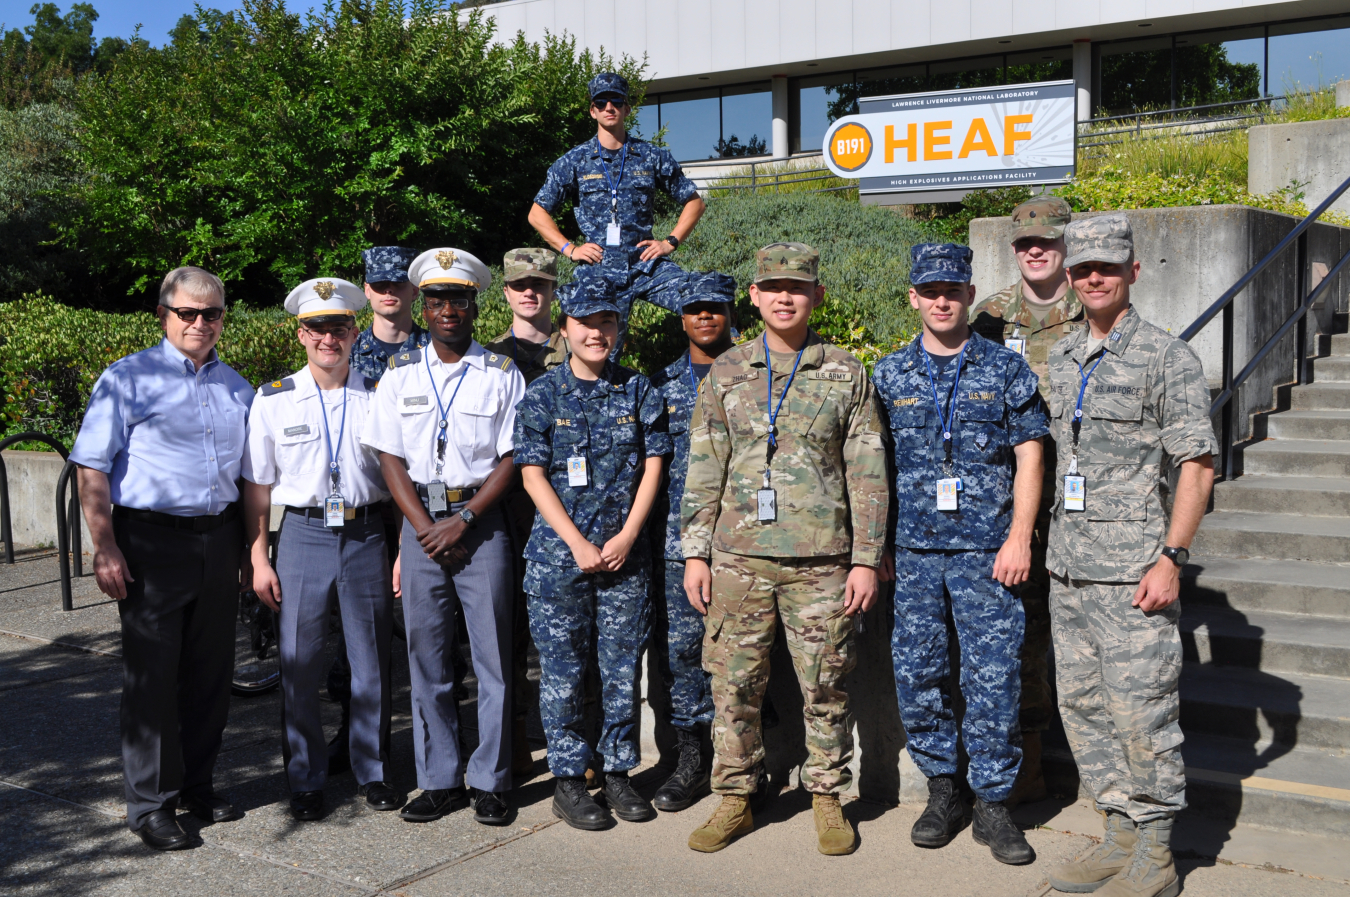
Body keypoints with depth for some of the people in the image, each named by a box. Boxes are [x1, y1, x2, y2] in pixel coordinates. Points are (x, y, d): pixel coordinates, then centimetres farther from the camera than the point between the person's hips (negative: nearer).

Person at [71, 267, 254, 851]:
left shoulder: (237, 388, 13)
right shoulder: (127, 379, -3)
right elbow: (92, 470, -6)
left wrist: (249, 549, 16)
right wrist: (105, 548, -13)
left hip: (218, 539, 5)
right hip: (151, 541, -5)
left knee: (211, 670, 10)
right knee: (151, 673, -1)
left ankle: (197, 785, 26)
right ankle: (151, 804, 10)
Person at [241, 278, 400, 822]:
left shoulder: (379, 396, 5)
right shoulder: (273, 400, 3)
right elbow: (257, 485, 5)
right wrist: (258, 558, 0)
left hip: (366, 535, 1)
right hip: (303, 535, 0)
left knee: (372, 661, 6)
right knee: (299, 664, 3)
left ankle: (372, 771, 22)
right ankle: (305, 781, 18)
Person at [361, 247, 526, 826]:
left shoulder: (502, 374, 3)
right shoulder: (400, 374, 9)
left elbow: (512, 458, -2)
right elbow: (390, 458, 6)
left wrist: (463, 520, -12)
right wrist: (425, 526, -6)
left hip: (481, 522, -2)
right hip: (420, 523, 2)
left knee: (492, 653, -1)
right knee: (426, 655, 5)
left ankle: (489, 781, 9)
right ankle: (438, 780, 15)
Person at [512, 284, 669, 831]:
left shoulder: (639, 390, 7)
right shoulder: (542, 394, 2)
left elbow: (652, 465, 5)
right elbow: (533, 475, -3)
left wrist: (627, 536, -6)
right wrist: (579, 544, -10)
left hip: (625, 554, 2)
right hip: (558, 554, -2)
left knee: (623, 666, 6)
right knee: (563, 668, 2)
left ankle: (618, 773, 19)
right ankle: (568, 782, 13)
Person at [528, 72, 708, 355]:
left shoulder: (653, 157, 8)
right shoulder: (574, 161, 7)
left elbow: (693, 201, 16)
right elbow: (538, 213, 12)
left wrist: (671, 241, 3)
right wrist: (570, 249, 1)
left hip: (645, 265, 1)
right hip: (597, 273, 0)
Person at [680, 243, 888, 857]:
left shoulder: (846, 373, 4)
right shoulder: (727, 372, 8)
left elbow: (868, 473, 3)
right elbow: (704, 470, 8)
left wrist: (866, 559, -3)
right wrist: (695, 553, 2)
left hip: (820, 561, -1)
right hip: (739, 558, 1)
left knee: (825, 687, 6)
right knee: (735, 685, 6)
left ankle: (828, 800, 21)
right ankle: (734, 801, 20)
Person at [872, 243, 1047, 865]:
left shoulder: (1006, 369, 3)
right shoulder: (889, 375, 8)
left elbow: (1029, 456, 2)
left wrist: (1019, 538, -6)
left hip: (986, 550, -2)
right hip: (913, 550, 2)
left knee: (992, 676, -3)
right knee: (916, 674, 5)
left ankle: (992, 804, 11)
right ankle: (942, 790, 22)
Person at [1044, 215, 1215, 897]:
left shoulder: (1167, 356, -6)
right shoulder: (1061, 358, 14)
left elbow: (1197, 464, -9)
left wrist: (1172, 556, -16)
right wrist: (1054, 544, 16)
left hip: (1132, 569, -7)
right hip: (1068, 566, 7)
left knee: (1139, 712, -3)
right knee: (1081, 705, 11)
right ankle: (1120, 837, 25)